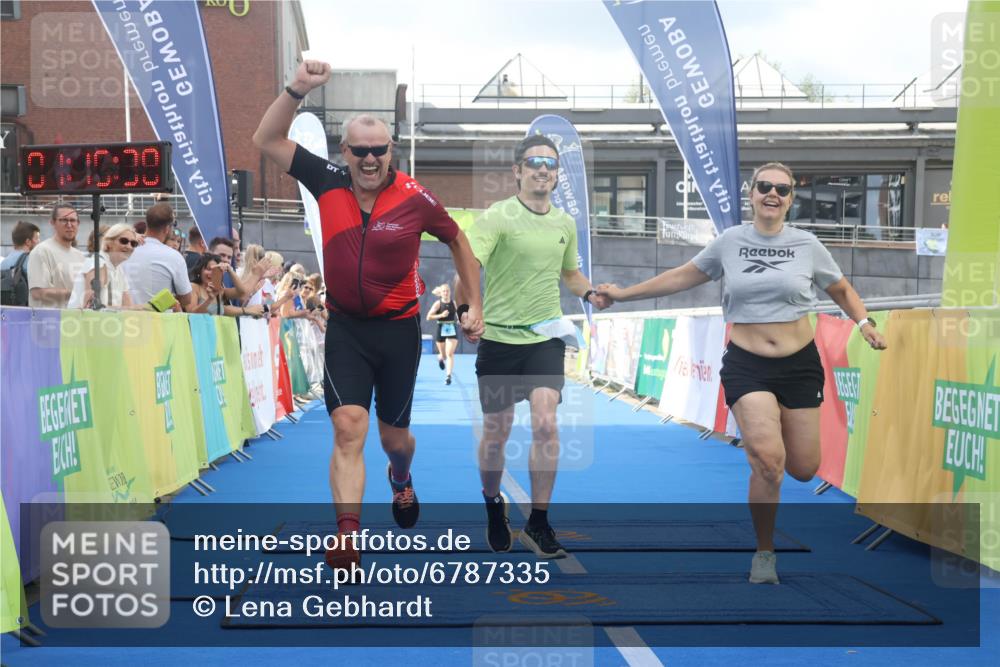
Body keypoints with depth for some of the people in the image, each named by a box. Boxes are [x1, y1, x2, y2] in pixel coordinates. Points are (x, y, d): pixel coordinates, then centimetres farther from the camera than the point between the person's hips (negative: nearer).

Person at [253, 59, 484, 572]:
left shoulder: (414, 198, -10)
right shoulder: (329, 183, -5)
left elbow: (457, 239, 7)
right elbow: (267, 140, -6)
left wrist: (475, 304, 6)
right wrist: (297, 89, -19)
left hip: (399, 330, 0)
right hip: (345, 328, 0)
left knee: (394, 437, 14)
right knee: (348, 426, -17)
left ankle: (401, 480, 51)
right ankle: (347, 536, -21)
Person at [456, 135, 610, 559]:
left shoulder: (565, 223, 9)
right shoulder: (498, 217, -9)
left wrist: (590, 293, 5)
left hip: (545, 337, 3)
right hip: (499, 337, -3)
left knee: (545, 423, -15)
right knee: (496, 434, 7)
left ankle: (538, 524, -4)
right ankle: (493, 506, 34)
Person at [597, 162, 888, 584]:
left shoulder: (806, 245, 3)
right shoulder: (730, 242, 1)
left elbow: (842, 290, 16)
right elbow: (682, 277, 12)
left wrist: (864, 323, -2)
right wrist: (623, 294, 12)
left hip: (799, 364, 2)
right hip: (746, 366, -2)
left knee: (803, 470, 3)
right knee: (768, 461, -20)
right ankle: (764, 553, 2)